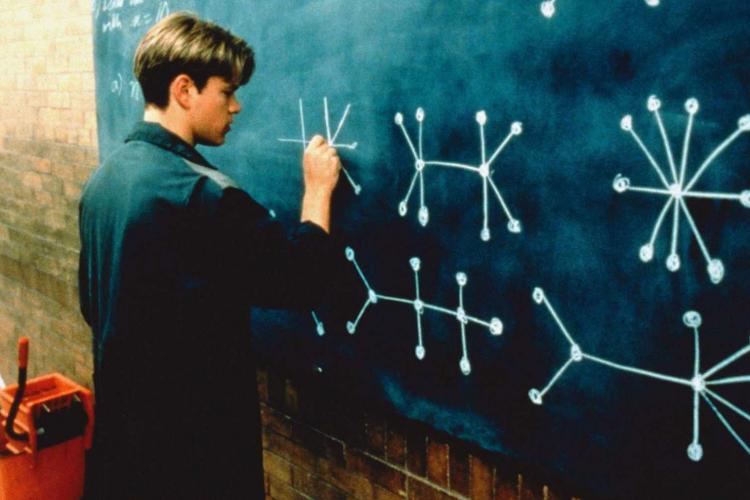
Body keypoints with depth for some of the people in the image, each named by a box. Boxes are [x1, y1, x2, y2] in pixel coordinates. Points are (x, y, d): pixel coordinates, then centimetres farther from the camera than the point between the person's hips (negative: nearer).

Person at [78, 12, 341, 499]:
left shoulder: (104, 178, 4)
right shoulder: (198, 192, -25)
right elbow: (302, 280, -19)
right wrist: (318, 190, -6)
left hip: (122, 415, 9)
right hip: (193, 430, -8)